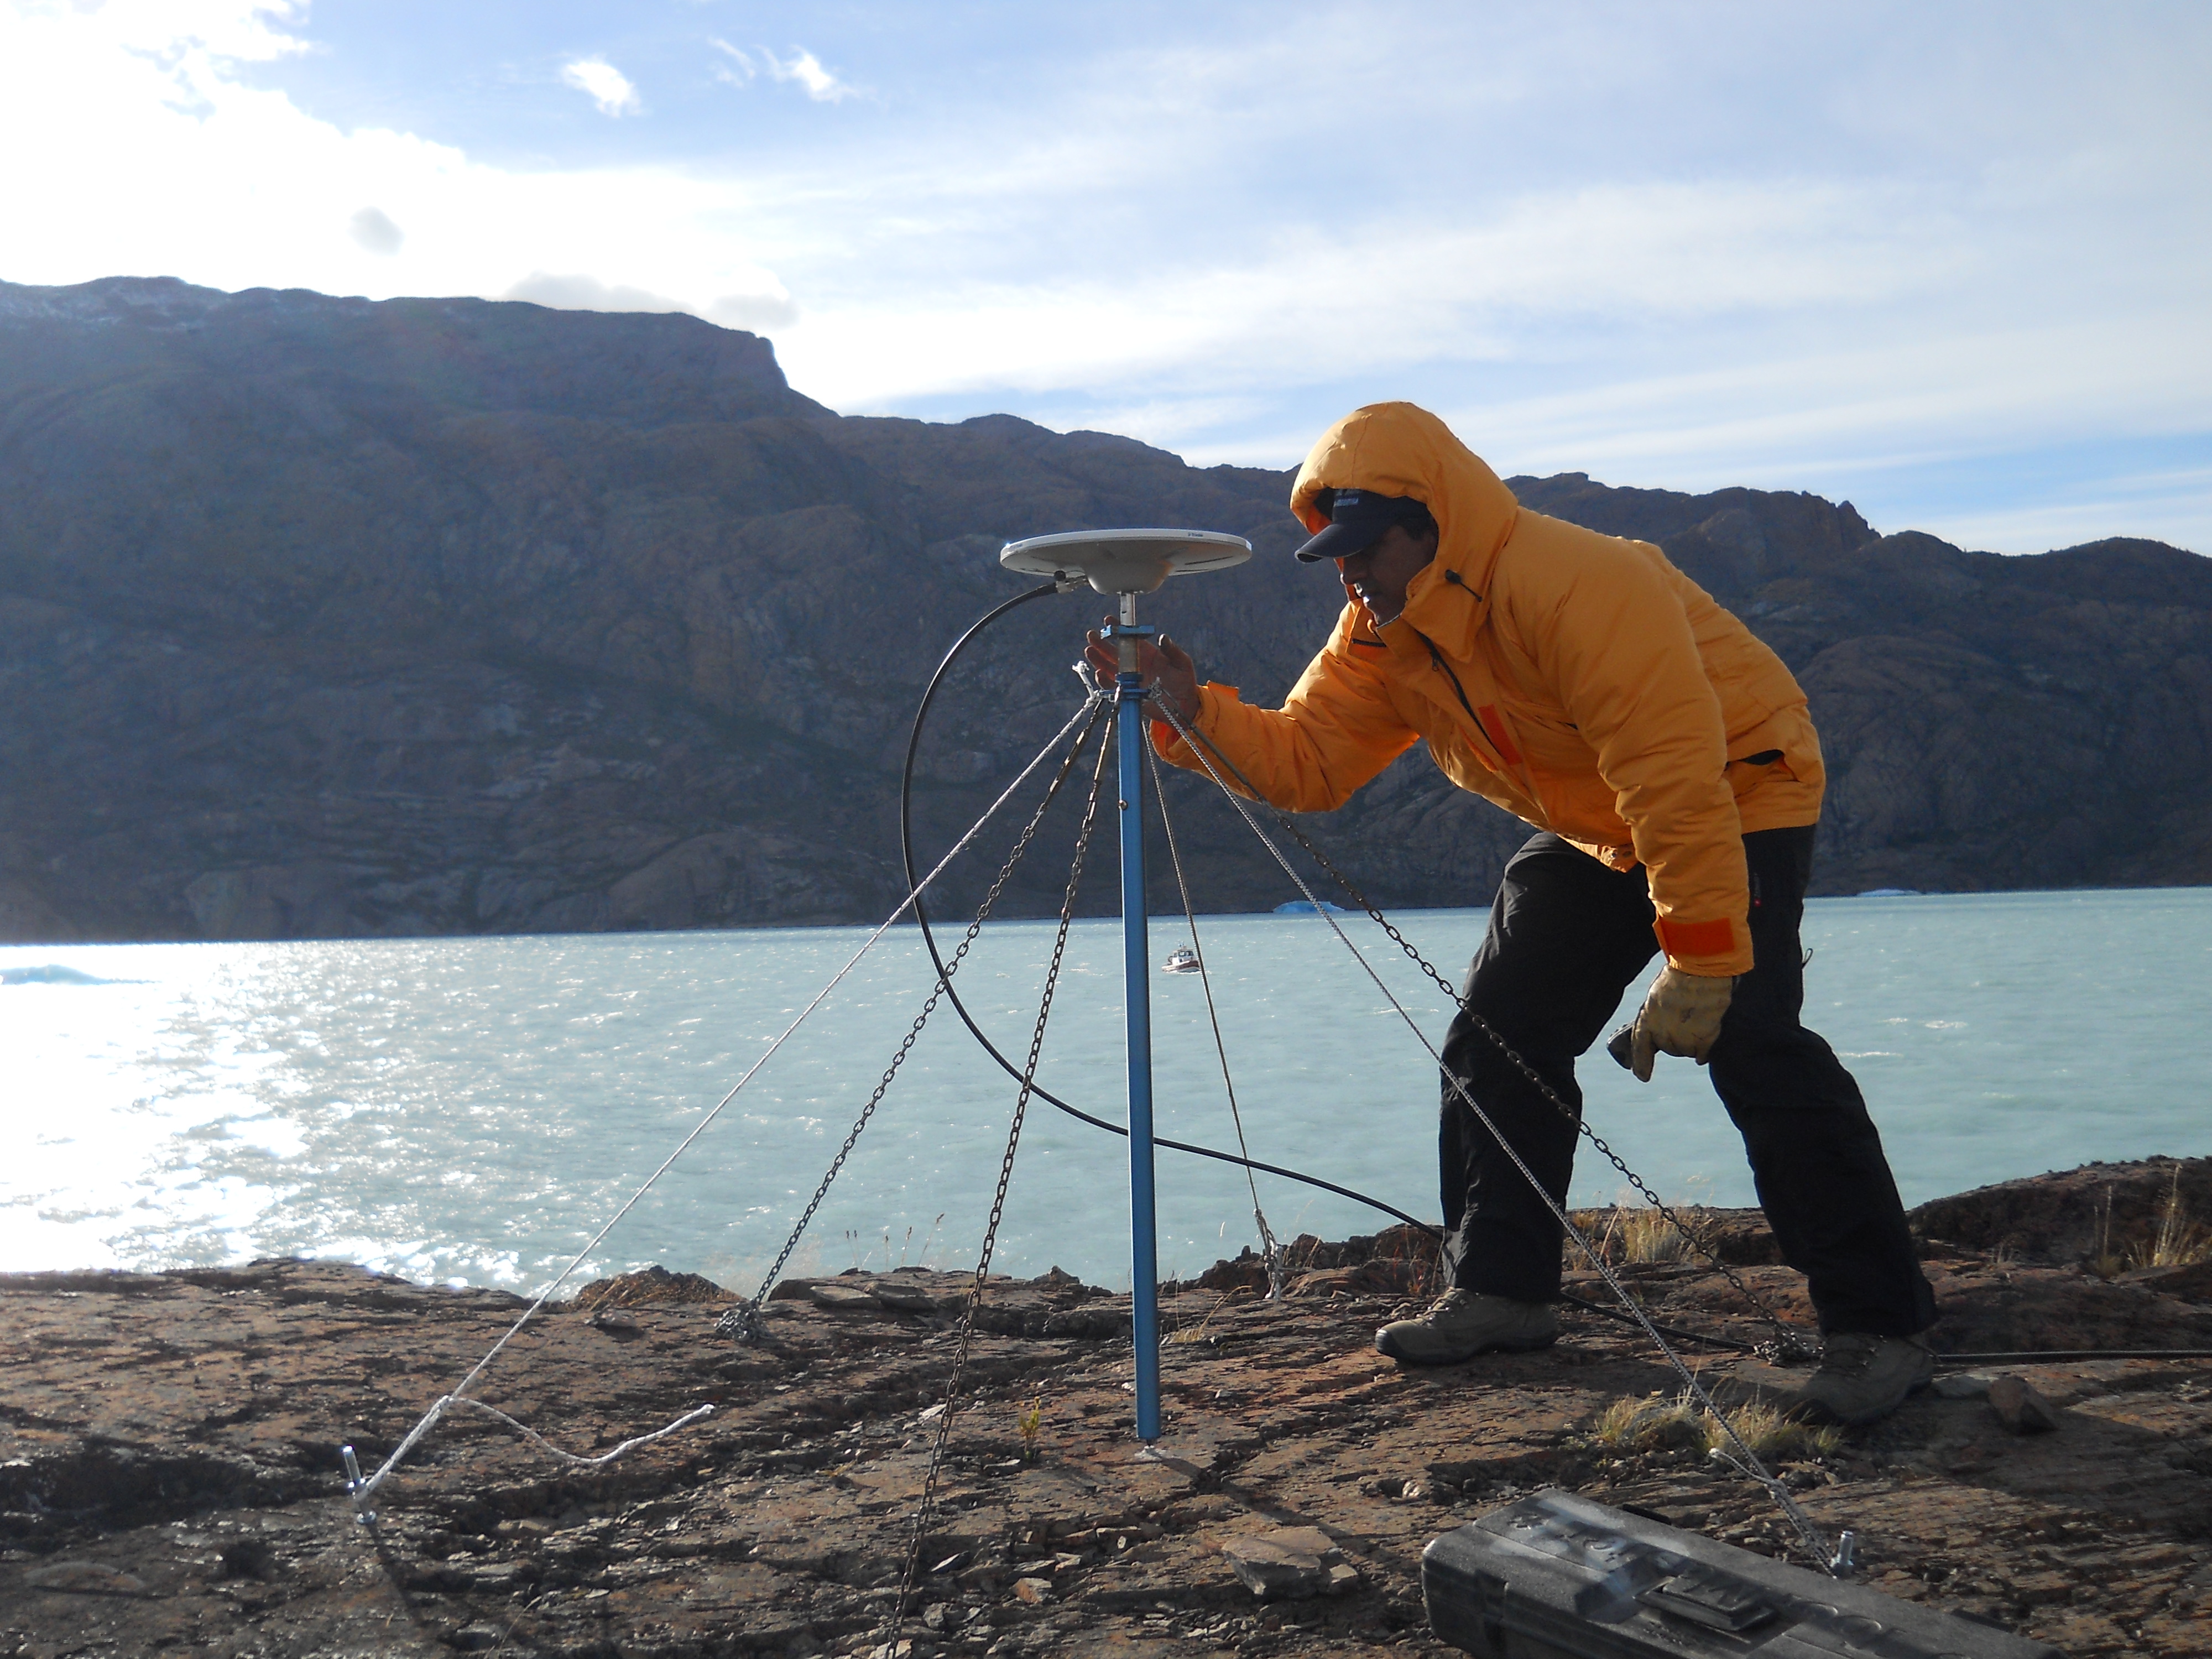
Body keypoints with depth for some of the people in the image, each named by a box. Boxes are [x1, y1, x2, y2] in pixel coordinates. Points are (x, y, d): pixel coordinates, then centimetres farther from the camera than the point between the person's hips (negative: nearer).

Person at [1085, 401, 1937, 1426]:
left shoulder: (1574, 588, -32)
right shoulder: (1384, 633, -5)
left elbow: (1679, 780, -35)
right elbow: (1307, 758, -8)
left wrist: (1700, 963, -37)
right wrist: (1190, 710, -25)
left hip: (1739, 794, -8)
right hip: (1594, 831, 8)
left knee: (1752, 1044, -24)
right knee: (1499, 1038, 2)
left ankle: (1880, 1329, -16)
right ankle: (1502, 1291, 15)